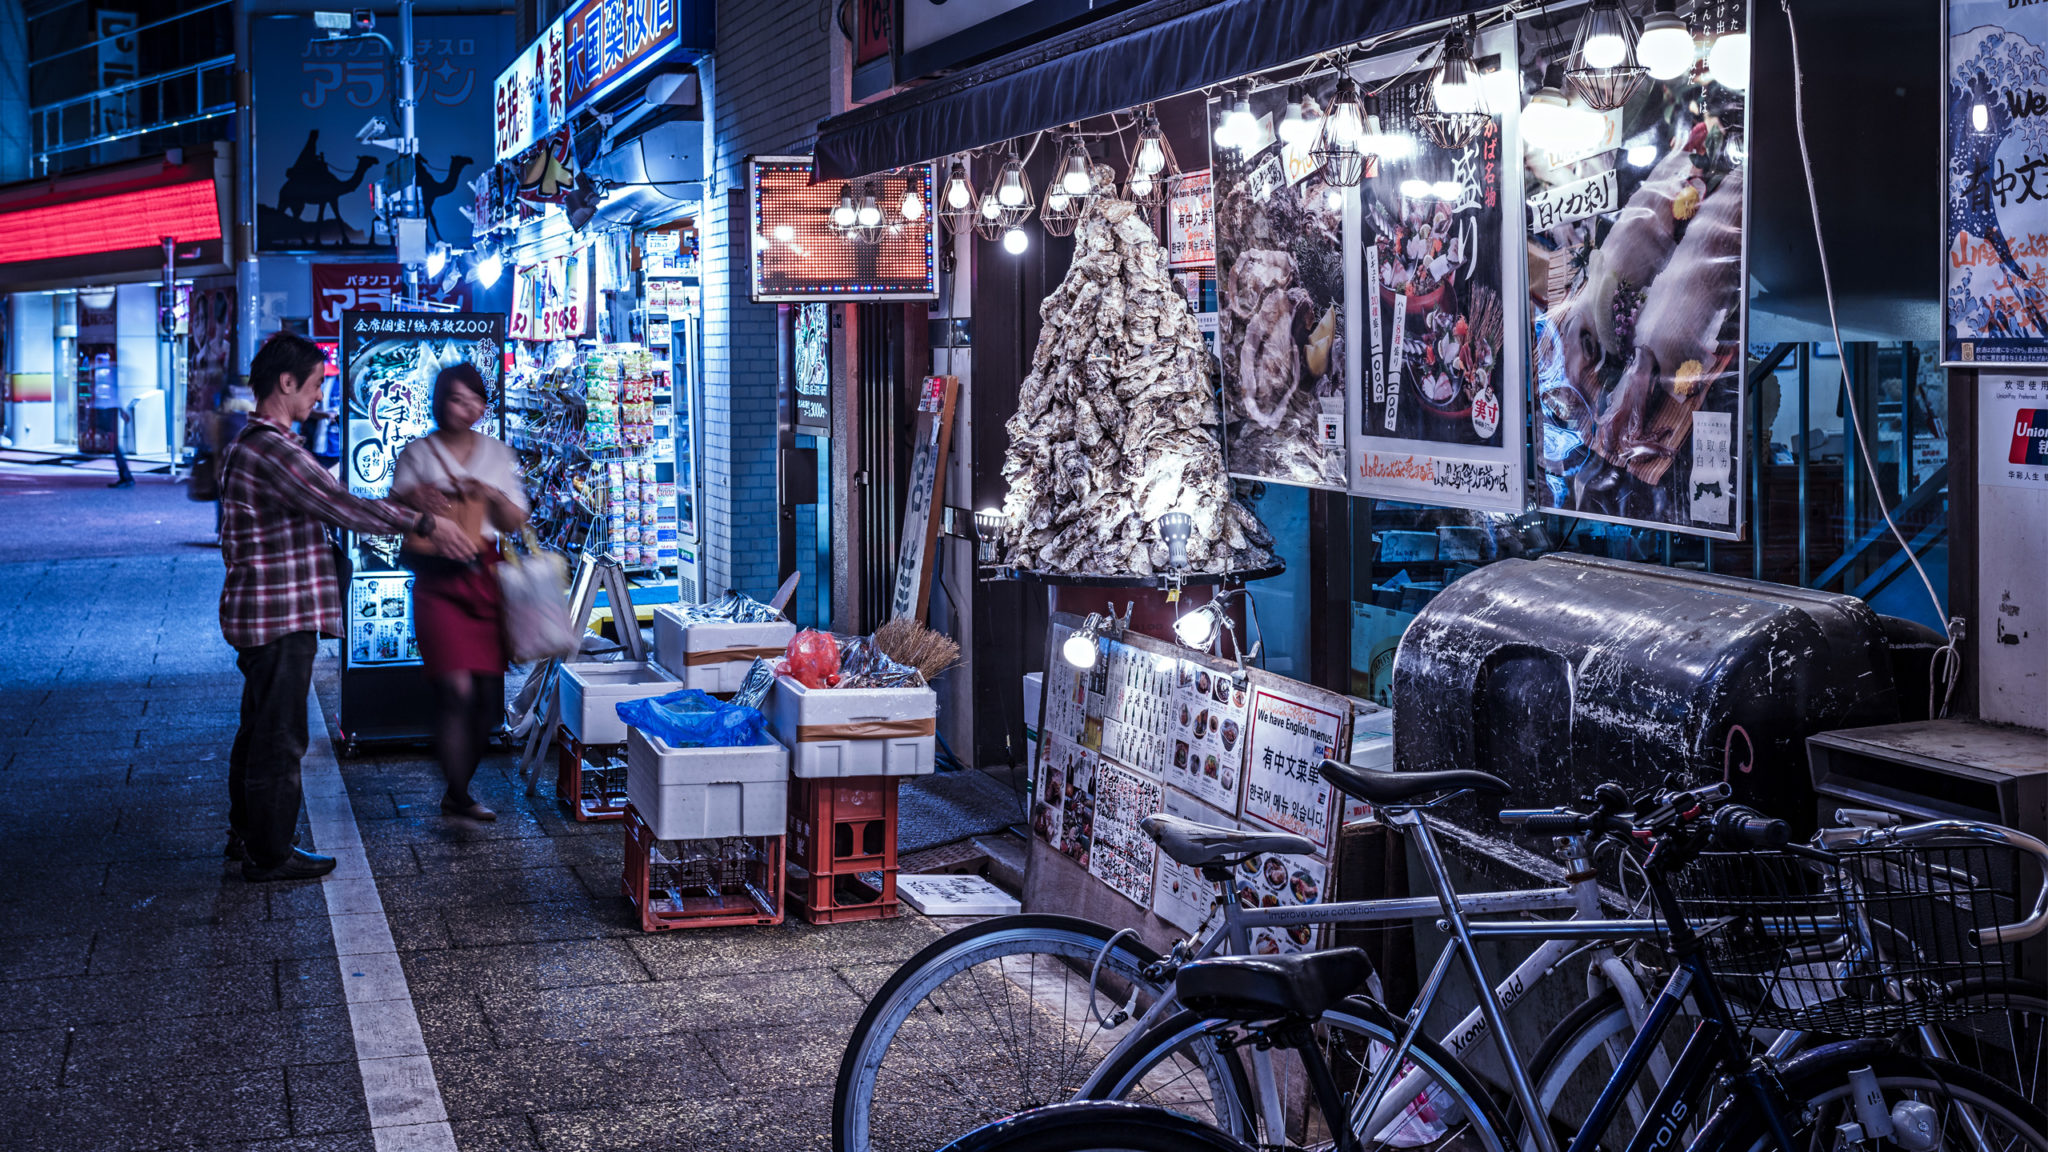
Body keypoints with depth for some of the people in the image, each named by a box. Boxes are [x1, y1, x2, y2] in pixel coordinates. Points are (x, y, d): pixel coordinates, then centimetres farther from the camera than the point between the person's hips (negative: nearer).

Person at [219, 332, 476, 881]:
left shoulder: (252, 442, 14)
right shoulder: (272, 449, -21)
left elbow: (325, 504, 19)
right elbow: (341, 507, -23)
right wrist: (424, 522, -16)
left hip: (259, 613, 11)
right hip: (281, 614, -11)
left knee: (259, 727, 21)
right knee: (279, 735, -1)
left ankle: (246, 834, 33)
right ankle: (269, 854, 8)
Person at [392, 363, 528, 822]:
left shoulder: (497, 454, 13)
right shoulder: (417, 454, 5)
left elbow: (515, 522, 11)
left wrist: (493, 496, -9)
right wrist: (415, 497, -15)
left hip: (485, 577, 4)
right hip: (437, 581, -4)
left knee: (488, 697, 3)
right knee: (456, 689, -16)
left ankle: (458, 788, 20)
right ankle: (459, 798, -10)